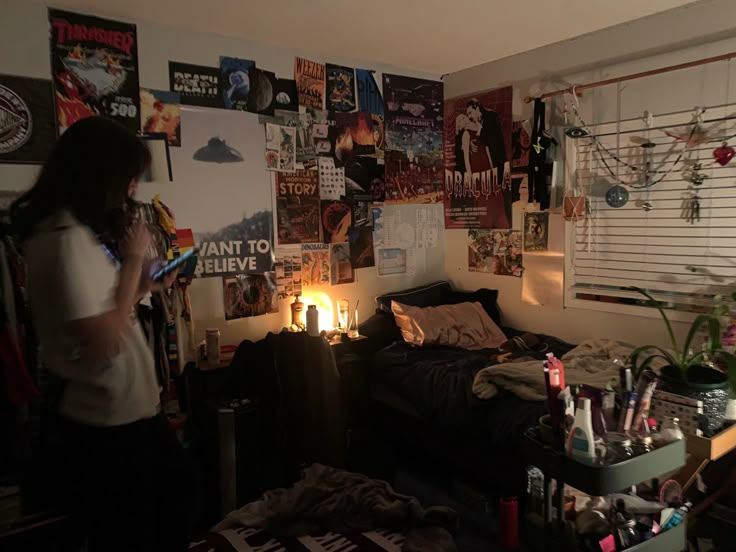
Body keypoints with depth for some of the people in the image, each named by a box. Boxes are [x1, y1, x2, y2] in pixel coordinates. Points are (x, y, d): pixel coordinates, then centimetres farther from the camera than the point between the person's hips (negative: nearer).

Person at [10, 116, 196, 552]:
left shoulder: (84, 231, 8)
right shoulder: (66, 238, -23)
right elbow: (103, 341, -26)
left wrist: (145, 285, 3)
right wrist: (134, 259, -19)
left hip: (134, 409, 9)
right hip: (107, 424, -9)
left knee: (178, 487, 27)